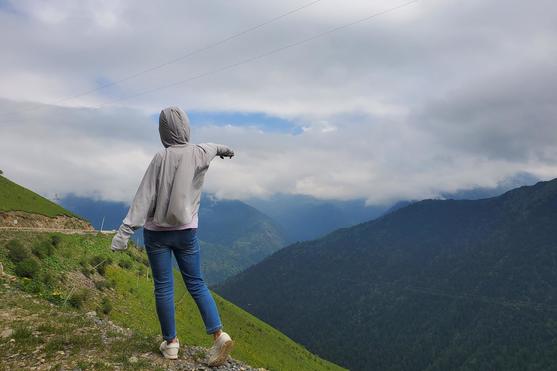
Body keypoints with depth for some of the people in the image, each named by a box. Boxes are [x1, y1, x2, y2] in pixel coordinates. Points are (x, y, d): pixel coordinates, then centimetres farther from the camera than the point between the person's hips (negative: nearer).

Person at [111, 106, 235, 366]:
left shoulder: (161, 158, -11)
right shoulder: (200, 153, -1)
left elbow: (143, 198, -14)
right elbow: (213, 147, 24)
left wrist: (124, 232, -13)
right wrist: (224, 149, 47)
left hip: (157, 232, -3)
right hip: (186, 232, 3)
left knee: (163, 287, 8)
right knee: (196, 283, 12)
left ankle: (171, 343, 19)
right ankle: (219, 335, 1)